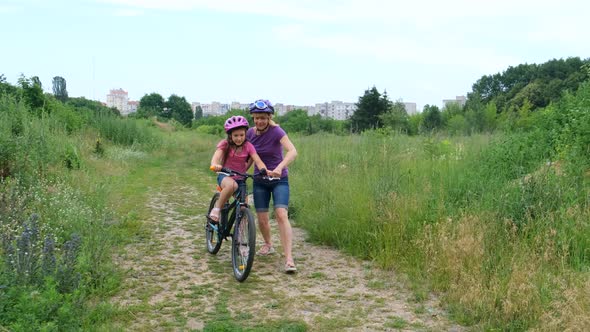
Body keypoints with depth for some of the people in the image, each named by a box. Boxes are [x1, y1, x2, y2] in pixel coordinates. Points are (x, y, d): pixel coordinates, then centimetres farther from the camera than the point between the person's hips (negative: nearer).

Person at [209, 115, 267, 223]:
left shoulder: (248, 146, -7)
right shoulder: (225, 144, -11)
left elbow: (258, 161, -18)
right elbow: (216, 156, -28)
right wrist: (215, 165, -53)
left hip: (240, 179, 3)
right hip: (225, 176, -3)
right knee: (232, 185, -39)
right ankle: (216, 208, -21)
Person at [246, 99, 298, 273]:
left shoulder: (276, 131, -17)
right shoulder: (250, 133, -3)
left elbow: (293, 151, -32)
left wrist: (279, 167, -46)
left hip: (279, 180, -4)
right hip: (260, 180, 4)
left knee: (281, 215, -19)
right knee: (262, 219, 4)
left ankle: (289, 259, -21)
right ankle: (268, 244, 35)